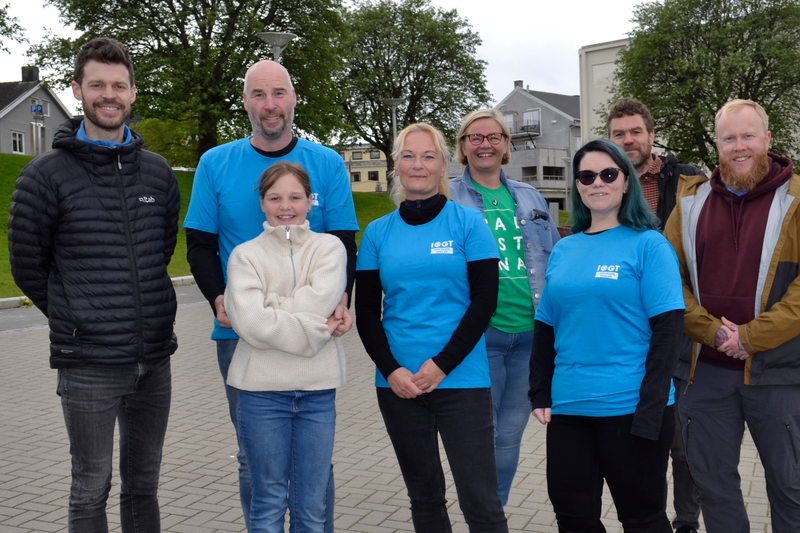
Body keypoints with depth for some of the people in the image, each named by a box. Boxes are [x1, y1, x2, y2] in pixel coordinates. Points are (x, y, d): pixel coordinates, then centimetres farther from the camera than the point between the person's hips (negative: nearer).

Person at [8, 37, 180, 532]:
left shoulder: (157, 171, 7)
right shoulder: (47, 174, -5)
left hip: (154, 361, 4)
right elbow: (28, 265, 1)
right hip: (89, 366, -4)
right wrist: (73, 316, 5)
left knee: (144, 485, 16)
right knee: (91, 490, 7)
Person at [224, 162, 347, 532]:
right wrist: (314, 330, -11)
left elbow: (320, 302, -12)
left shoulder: (329, 248, 6)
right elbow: (249, 322, -12)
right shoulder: (245, 255, 3)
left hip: (318, 389, 1)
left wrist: (271, 309, -9)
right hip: (262, 389, -1)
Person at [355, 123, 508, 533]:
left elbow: (484, 300, -5)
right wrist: (391, 370, -8)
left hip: (461, 380, -3)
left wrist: (442, 365, -12)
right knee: (423, 496, 13)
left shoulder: (468, 222, 0)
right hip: (398, 384, 3)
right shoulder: (378, 232, 7)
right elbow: (366, 311, 6)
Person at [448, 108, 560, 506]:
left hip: (530, 333, 4)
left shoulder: (529, 198, 14)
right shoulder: (446, 200, 2)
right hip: (478, 335, -4)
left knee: (510, 436, 13)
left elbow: (554, 261, 18)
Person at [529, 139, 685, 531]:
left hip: (631, 408, -4)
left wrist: (650, 410, -15)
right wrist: (540, 395, 5)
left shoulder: (648, 244, -4)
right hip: (567, 409, 5)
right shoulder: (563, 250, 10)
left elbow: (667, 329, -10)